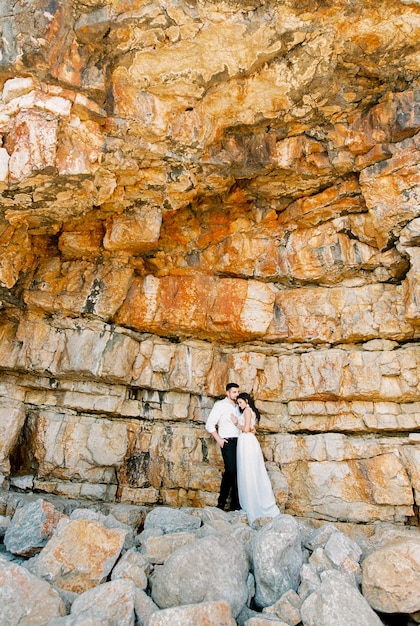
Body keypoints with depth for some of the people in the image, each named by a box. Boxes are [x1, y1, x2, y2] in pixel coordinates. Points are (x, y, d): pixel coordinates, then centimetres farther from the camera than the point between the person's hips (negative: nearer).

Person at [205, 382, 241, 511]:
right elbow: (209, 424, -5)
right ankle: (221, 502, -4)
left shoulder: (238, 407, 16)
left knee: (238, 472, 3)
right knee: (230, 470, -15)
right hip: (228, 442, -6)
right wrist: (218, 440, -9)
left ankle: (235, 504, 12)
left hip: (239, 441, 6)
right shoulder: (220, 405, -1)